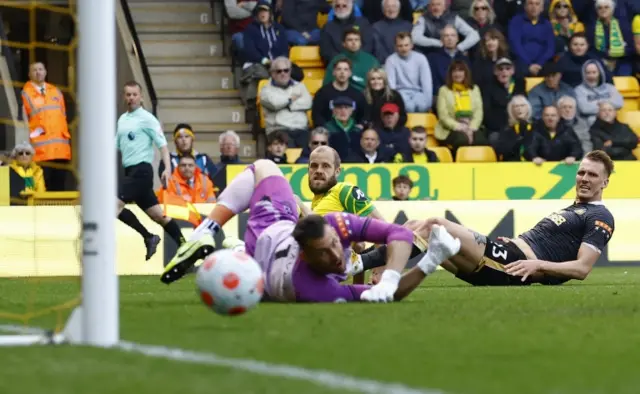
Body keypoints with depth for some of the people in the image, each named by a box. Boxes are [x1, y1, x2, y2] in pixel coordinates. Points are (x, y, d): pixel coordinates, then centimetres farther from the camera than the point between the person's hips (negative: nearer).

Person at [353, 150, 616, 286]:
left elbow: (582, 268, -11)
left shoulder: (600, 218, 3)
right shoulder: (573, 210, 31)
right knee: (416, 227, -2)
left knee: (434, 226, -22)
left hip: (515, 263, -9)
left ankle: (358, 264, -27)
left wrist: (537, 265, -20)